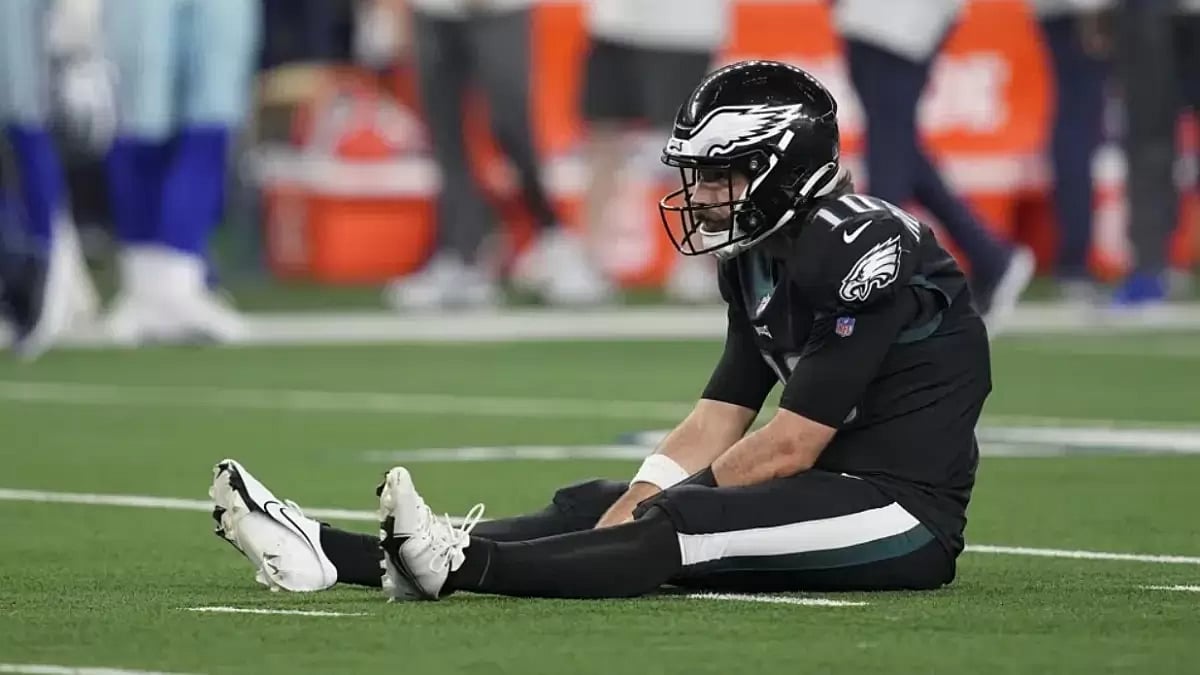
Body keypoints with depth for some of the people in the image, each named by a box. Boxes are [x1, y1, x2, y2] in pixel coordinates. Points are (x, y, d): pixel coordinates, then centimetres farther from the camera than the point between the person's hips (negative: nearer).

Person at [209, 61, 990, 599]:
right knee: (597, 508, -3)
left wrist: (651, 511, -10)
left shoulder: (863, 250, -18)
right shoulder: (763, 258, 12)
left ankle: (461, 565, -42)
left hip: (905, 511, -9)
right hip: (828, 490, 9)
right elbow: (716, 423, 10)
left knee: (680, 526, -29)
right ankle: (334, 552, -13)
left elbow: (789, 447, -19)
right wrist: (625, 516, -5)